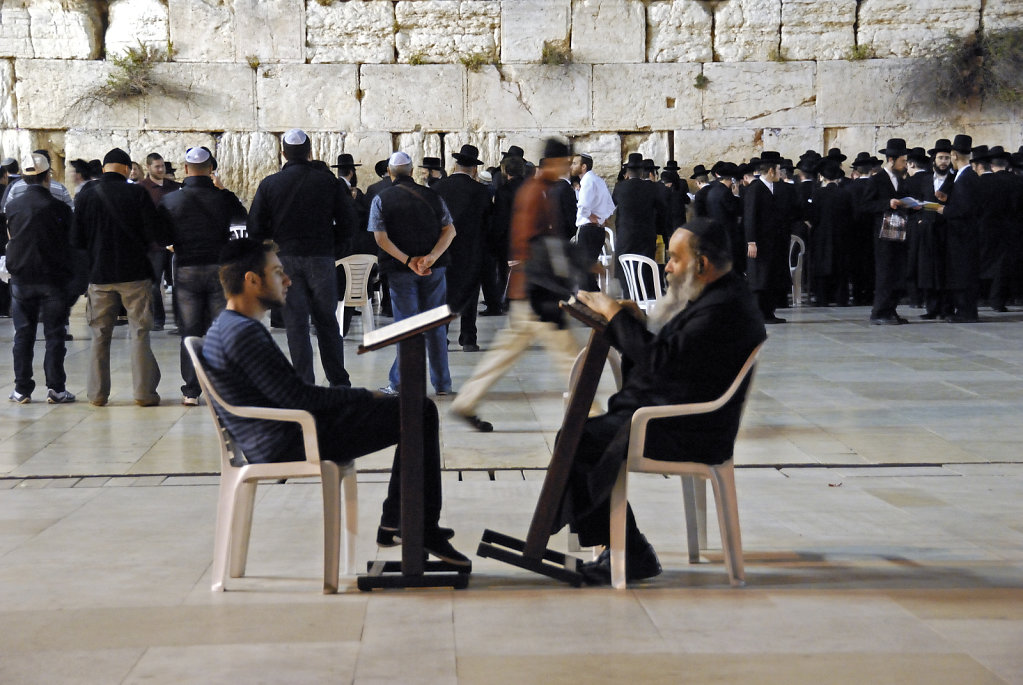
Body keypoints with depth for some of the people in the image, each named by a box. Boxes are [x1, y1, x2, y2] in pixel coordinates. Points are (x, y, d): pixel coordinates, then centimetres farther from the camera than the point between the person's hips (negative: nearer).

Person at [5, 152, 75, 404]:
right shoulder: (59, 208, -9)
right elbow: (70, 243, -3)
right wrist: (69, 271, 10)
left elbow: (10, 236, 13)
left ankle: (22, 389, 10)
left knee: (23, 335, 9)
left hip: (21, 278, 2)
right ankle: (55, 389, 3)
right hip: (53, 278, -2)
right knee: (54, 334, 4)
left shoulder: (12, 206, -1)